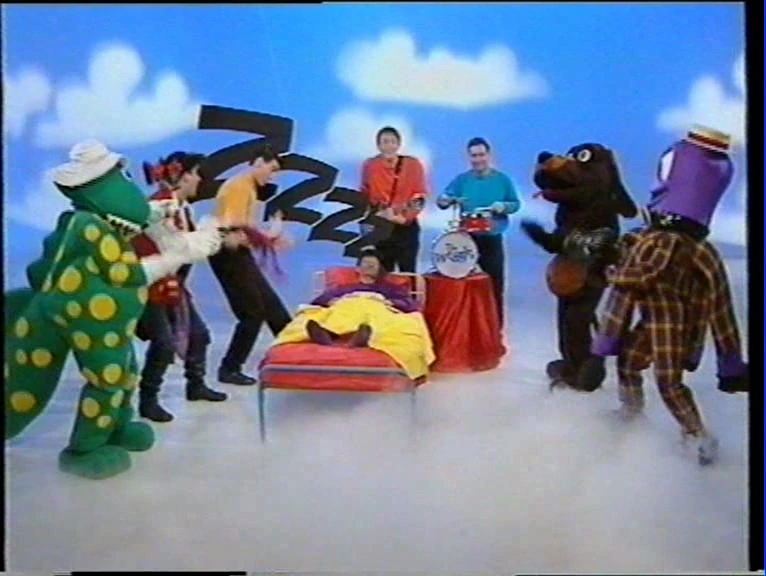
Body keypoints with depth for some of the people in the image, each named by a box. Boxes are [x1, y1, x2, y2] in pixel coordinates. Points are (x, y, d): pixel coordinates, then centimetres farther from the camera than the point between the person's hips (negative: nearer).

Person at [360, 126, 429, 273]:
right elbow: (364, 196, 8)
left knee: (408, 272, 1)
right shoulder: (370, 166, 2)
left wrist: (405, 216, -14)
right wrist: (379, 212, -6)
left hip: (407, 226, 0)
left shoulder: (413, 164, 1)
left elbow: (419, 197, 0)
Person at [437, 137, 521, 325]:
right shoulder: (462, 179, 1)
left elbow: (516, 203, 7)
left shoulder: (502, 180, 2)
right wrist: (446, 200, -27)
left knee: (494, 286, 4)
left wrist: (503, 206, -14)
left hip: (492, 240, 0)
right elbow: (442, 200, -4)